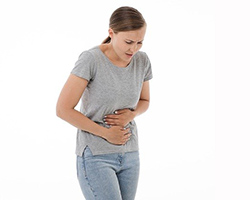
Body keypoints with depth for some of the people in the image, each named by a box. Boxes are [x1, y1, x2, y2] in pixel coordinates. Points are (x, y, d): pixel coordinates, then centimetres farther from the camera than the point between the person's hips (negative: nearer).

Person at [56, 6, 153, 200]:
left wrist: (130, 115, -10)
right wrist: (106, 133, -14)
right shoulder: (90, 59, -20)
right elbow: (63, 109, -18)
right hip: (95, 157, -6)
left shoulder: (142, 61, -3)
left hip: (129, 155, 6)